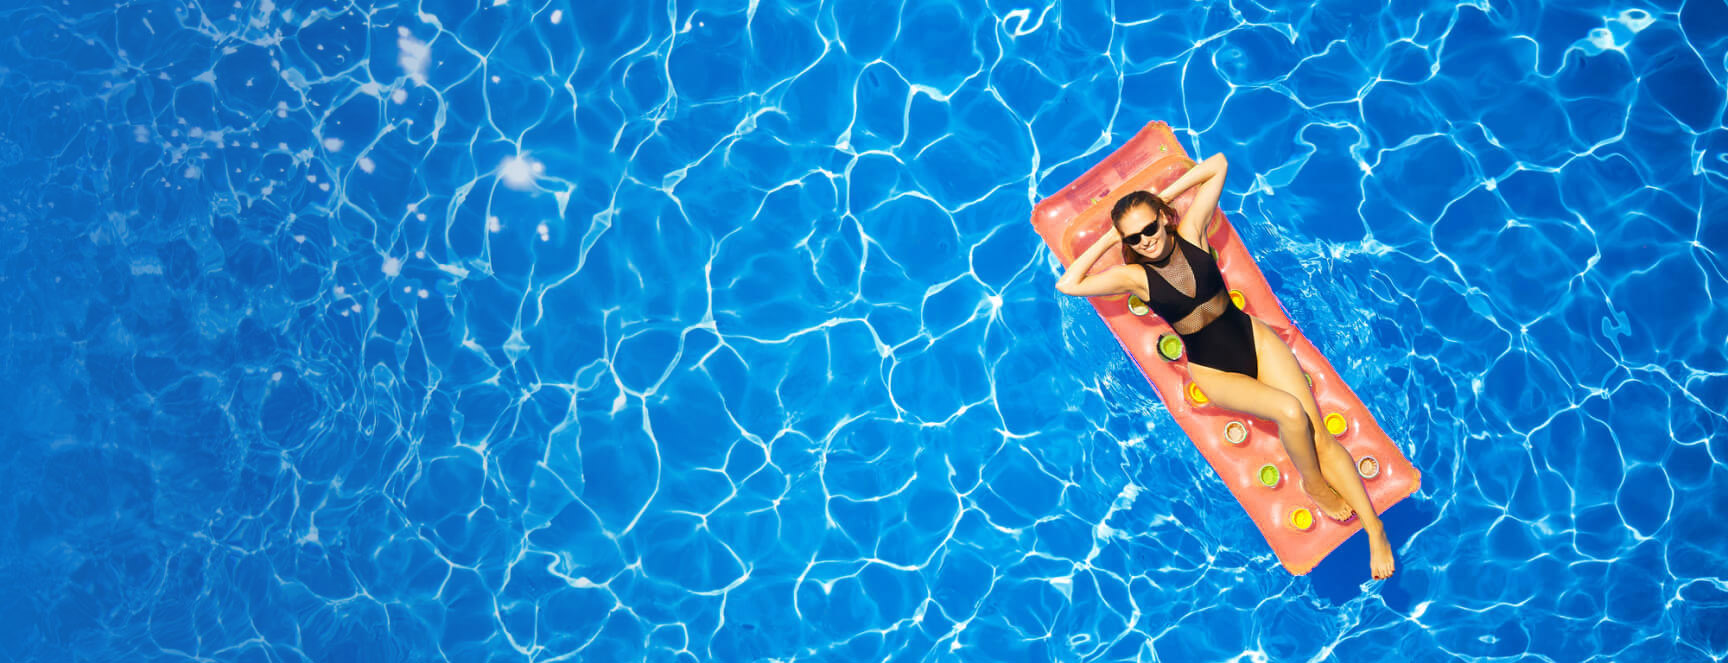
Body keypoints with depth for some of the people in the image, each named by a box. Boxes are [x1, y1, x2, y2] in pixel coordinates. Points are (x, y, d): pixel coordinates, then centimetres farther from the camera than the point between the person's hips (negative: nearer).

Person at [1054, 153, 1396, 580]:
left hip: (1254, 339, 2)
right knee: (1290, 411, -29)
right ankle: (1315, 485, 0)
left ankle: (1376, 532, -9)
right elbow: (1066, 284, -23)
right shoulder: (1135, 277, -13)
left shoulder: (1190, 234, -8)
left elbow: (1218, 165, -3)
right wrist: (1107, 239, -16)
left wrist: (1165, 195, -6)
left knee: (1318, 433, -12)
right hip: (1213, 372, -2)